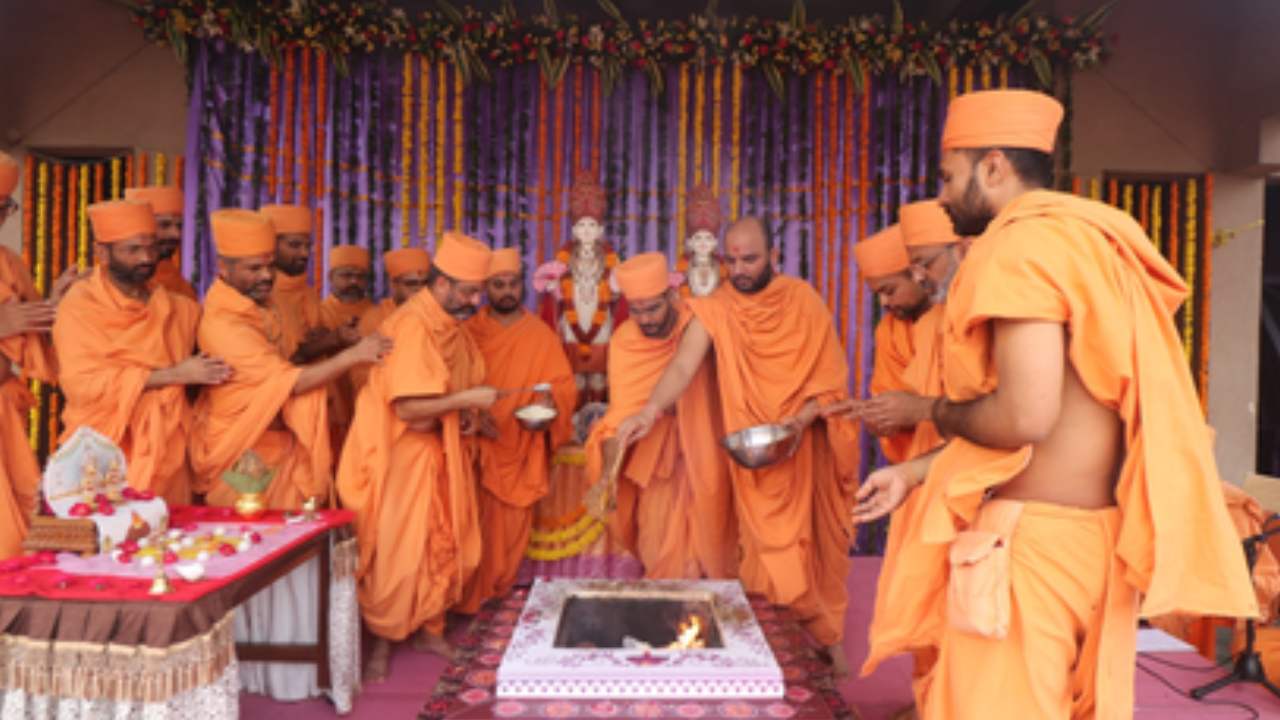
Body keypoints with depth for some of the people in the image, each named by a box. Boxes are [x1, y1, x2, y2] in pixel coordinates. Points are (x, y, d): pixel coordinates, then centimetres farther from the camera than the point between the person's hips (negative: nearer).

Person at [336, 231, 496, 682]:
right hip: (403, 454, -8)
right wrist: (467, 401, -23)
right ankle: (382, 642, 21)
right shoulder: (411, 326, -22)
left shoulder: (451, 324, 5)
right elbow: (407, 407, -27)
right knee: (397, 553, 3)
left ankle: (429, 629, 29)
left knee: (446, 545, 13)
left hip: (441, 451, 8)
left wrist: (467, 413, 0)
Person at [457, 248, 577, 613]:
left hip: (520, 449, 0)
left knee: (511, 526, 6)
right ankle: (468, 599, 15)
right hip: (477, 446, 0)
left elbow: (565, 385, 2)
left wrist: (550, 401, -19)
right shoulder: (468, 331, 5)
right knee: (476, 524, -1)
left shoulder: (542, 335, 3)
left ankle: (496, 594, 25)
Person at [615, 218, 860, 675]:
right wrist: (650, 410, -38)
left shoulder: (804, 301, -4)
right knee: (770, 548, 0)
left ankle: (828, 638, 25)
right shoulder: (715, 310, -8)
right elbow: (683, 366, -20)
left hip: (807, 445, 1)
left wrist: (803, 418, -22)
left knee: (815, 543, 8)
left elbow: (831, 375, -6)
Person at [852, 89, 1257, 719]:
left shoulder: (1023, 243, -15)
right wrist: (915, 472, 17)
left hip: (1033, 539, -10)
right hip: (1094, 533, 10)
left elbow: (1025, 416, -26)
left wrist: (944, 414, -4)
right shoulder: (1083, 239, 15)